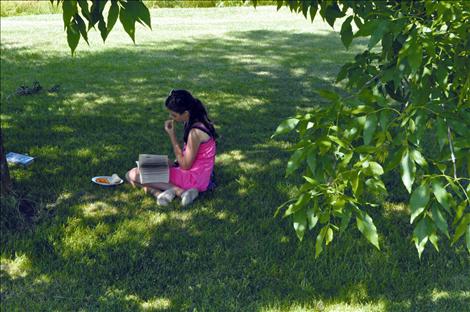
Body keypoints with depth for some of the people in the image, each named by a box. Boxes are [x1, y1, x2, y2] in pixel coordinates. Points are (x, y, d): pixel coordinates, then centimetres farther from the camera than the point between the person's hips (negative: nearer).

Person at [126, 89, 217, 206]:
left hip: (193, 178, -10)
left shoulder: (195, 132, -26)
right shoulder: (197, 121, 3)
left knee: (133, 175, -12)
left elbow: (185, 165, -19)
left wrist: (172, 135, -19)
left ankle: (179, 191, -14)